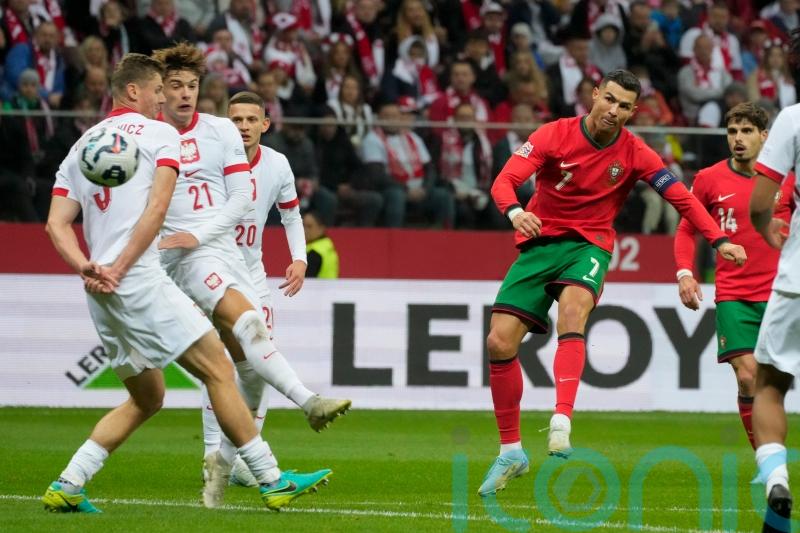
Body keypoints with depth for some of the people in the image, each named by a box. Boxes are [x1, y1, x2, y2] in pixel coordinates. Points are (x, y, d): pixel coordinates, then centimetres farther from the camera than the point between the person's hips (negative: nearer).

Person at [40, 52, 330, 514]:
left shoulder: (83, 145, 20)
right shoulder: (161, 134, 2)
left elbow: (56, 224, 8)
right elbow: (157, 208, -11)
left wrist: (88, 269, -5)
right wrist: (118, 269, -12)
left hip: (101, 296, 7)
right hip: (141, 281, -7)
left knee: (148, 399, 17)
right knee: (219, 370, -3)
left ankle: (66, 487, 8)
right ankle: (273, 481, -6)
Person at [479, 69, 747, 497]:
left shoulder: (634, 153, -4)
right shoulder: (554, 135, -8)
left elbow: (681, 197, -1)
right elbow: (505, 180, -16)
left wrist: (719, 240, -14)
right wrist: (515, 212, -38)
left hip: (589, 246, -1)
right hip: (539, 243, 1)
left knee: (572, 309, -35)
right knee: (499, 342, -9)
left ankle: (561, 424, -46)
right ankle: (511, 451, 8)